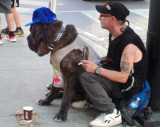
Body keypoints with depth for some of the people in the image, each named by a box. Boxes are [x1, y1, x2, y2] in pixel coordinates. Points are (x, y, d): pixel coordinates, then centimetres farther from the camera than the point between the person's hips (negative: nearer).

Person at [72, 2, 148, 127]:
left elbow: (123, 77, -28)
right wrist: (97, 62, 4)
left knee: (86, 75, -26)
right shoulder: (114, 34, 2)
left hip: (128, 86, -9)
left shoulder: (129, 44, -28)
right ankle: (90, 98, 15)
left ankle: (112, 114, -21)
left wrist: (97, 69, -27)